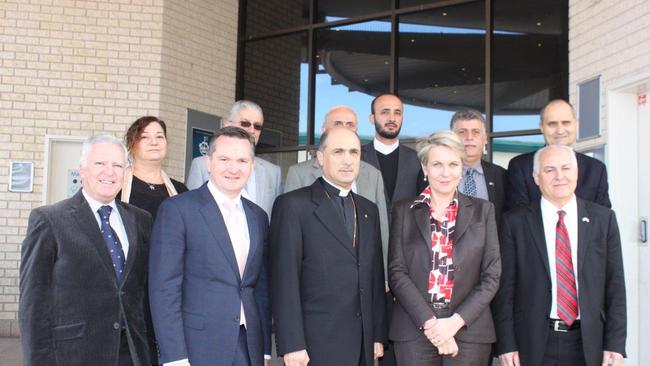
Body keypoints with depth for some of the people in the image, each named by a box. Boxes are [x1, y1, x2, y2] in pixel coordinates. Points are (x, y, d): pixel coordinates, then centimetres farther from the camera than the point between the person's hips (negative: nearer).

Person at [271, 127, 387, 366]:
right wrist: (292, 345, -14)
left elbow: (375, 276, 14)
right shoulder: (293, 205, -6)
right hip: (316, 344, -5)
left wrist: (378, 335, 10)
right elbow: (285, 279, -11)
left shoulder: (369, 210, 13)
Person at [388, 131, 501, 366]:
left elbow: (491, 275, 3)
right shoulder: (404, 210, 6)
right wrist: (429, 322, -11)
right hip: (414, 330, 0)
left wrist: (456, 321, -9)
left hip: (469, 330, 1)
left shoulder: (483, 210, 8)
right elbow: (397, 271, 0)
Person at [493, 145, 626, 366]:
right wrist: (506, 345, -7)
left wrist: (615, 344, -2)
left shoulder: (603, 219, 3)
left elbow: (615, 284, 3)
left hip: (588, 345, 2)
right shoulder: (515, 222, -2)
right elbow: (505, 287, -3)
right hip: (533, 345, -1)